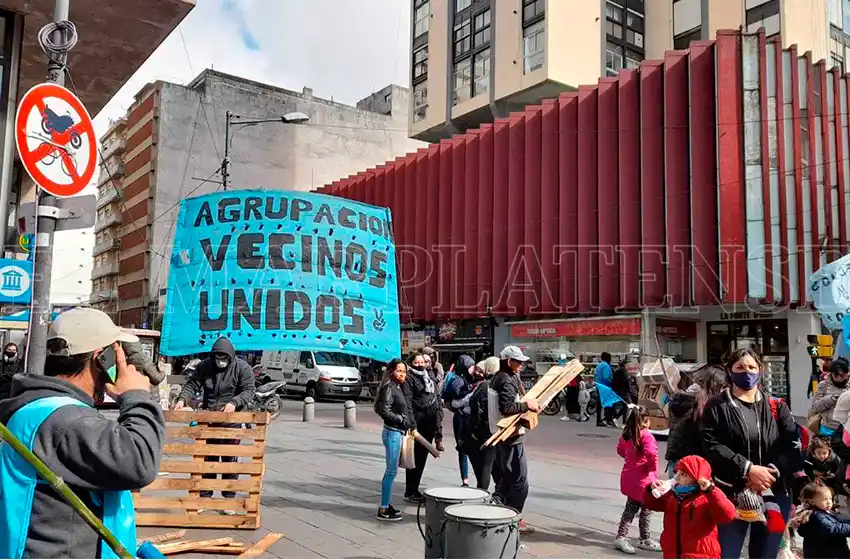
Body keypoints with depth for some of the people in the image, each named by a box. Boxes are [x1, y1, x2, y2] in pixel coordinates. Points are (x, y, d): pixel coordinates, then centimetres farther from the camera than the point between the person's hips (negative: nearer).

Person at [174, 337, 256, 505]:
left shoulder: (242, 368, -7)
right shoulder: (204, 366, 3)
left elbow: (249, 391, -13)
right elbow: (192, 385, 1)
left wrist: (234, 403, -30)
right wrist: (182, 399, -18)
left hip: (232, 421, -3)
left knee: (230, 461, 5)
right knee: (207, 459, 12)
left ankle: (229, 498, 16)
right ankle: (204, 496, 24)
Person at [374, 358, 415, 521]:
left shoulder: (397, 388, 14)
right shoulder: (389, 388, -13)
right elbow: (385, 411, -21)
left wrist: (410, 424, 3)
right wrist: (403, 420, -14)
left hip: (397, 432, 9)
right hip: (392, 433, -9)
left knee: (391, 471, 14)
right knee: (391, 471, -6)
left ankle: (385, 505, 22)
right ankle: (383, 510, 0)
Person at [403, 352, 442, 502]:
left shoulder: (430, 376, 20)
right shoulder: (409, 378, -5)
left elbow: (437, 396, 25)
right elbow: (407, 401, -13)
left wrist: (439, 413, 15)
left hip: (430, 422, 7)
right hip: (418, 421, -7)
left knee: (422, 456, 13)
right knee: (415, 457, -4)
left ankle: (415, 489, 23)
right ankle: (410, 492, 3)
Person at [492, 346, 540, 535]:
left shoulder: (500, 378, 14)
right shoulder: (508, 380, -17)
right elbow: (506, 407, -27)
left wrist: (528, 403, 8)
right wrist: (527, 405, -20)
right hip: (511, 436, -10)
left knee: (507, 478, 18)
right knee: (520, 480, -3)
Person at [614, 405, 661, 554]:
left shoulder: (626, 434, 4)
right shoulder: (646, 435, -19)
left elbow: (620, 450, 17)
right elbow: (651, 453, -31)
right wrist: (653, 467, -15)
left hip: (629, 477, 7)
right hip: (643, 479, -7)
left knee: (630, 508, 16)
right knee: (645, 510, 9)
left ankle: (621, 537, 13)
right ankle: (644, 540, 21)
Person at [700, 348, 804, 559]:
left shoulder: (776, 407, 10)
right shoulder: (717, 406, 2)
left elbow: (793, 445, -1)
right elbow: (711, 446, -10)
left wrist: (771, 472, -17)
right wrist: (747, 469, -20)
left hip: (774, 494, 3)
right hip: (731, 494, -3)